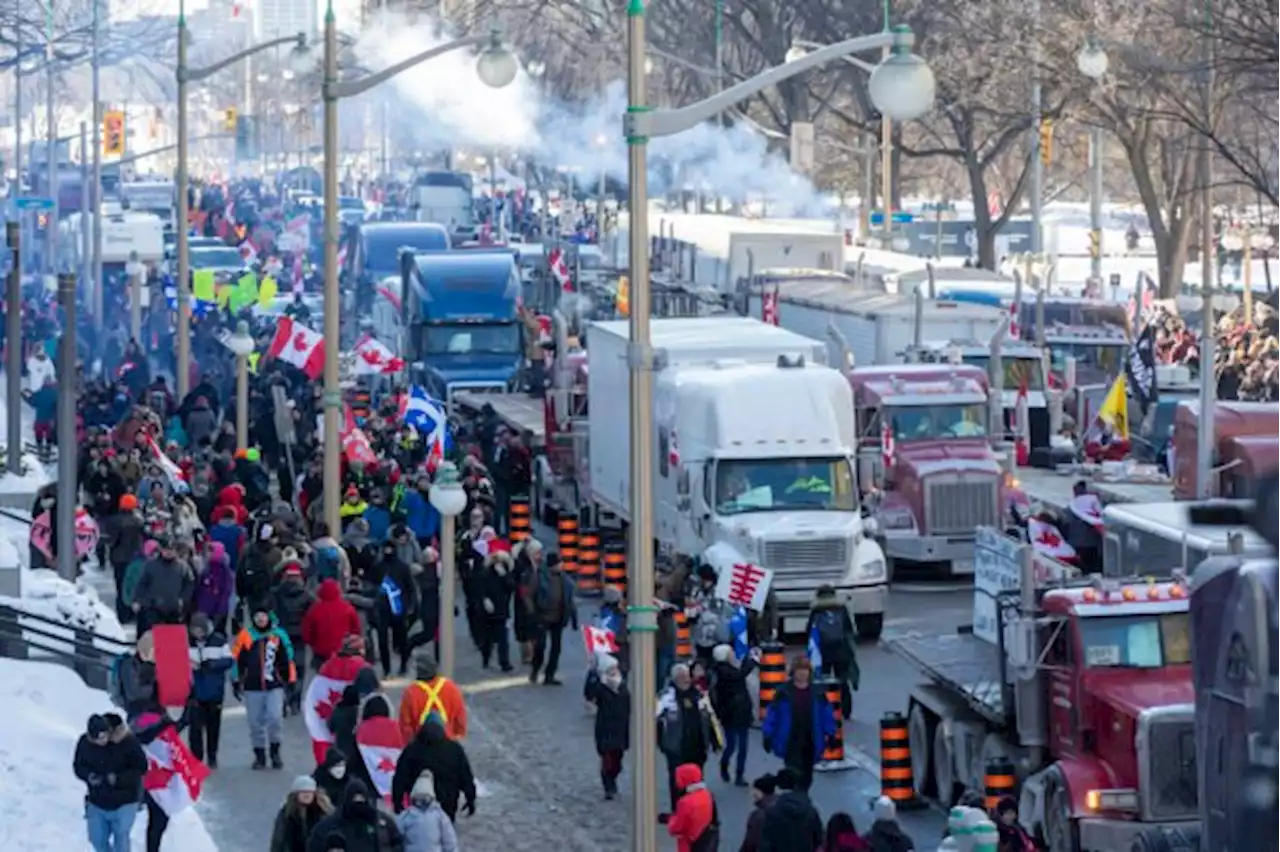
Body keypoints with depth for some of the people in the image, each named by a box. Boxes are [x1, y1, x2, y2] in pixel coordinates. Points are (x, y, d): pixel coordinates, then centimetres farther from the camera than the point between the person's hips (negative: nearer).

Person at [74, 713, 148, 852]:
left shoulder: (127, 742, -20)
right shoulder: (84, 743, -10)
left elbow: (141, 767, -13)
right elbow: (78, 766, 5)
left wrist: (119, 778, -26)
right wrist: (88, 776, -18)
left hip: (123, 803, -4)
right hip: (97, 802, 4)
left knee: (121, 839, 2)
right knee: (97, 839, 13)